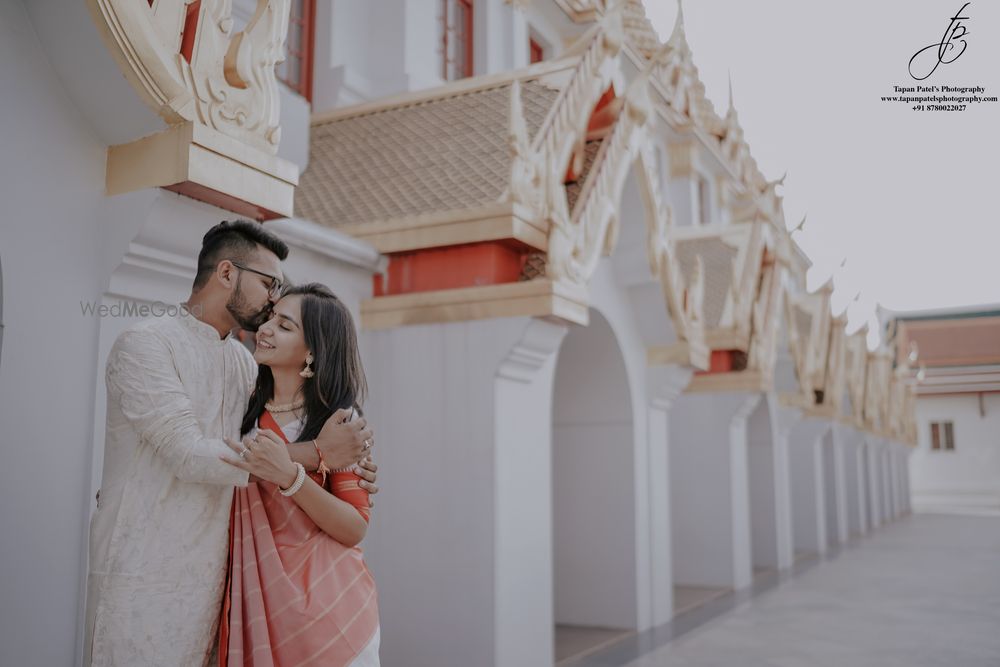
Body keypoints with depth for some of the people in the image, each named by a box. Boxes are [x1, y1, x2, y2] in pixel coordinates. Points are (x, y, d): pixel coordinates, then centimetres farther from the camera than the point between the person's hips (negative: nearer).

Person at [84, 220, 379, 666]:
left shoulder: (244, 362, 12)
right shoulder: (145, 343, -11)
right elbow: (191, 455, -21)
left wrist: (338, 471, -4)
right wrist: (317, 453, -20)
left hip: (212, 575, 6)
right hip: (145, 576, -6)